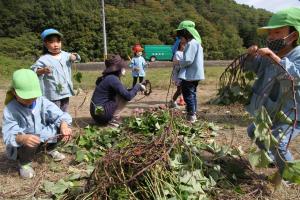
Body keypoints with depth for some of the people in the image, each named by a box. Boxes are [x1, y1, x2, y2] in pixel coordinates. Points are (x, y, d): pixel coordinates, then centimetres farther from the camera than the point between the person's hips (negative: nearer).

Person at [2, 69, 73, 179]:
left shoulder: (42, 102, -13)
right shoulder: (10, 110, -21)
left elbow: (60, 115, -22)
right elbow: (8, 136, -29)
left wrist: (64, 124, -45)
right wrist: (22, 138, -52)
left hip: (43, 139, 4)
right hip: (23, 145, -3)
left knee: (61, 126, -15)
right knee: (28, 141, -37)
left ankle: (50, 149, 15)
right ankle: (24, 162, 0)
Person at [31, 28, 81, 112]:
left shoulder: (65, 55, 6)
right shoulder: (44, 59, -11)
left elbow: (75, 57, 21)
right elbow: (33, 70, -14)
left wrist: (74, 57, -2)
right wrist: (42, 70, -34)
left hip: (65, 91, 6)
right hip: (53, 94, -6)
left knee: (64, 113, 20)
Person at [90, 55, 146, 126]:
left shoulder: (107, 77, 11)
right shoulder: (112, 79, -16)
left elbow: (124, 91, 21)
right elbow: (128, 96, -20)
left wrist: (136, 88, 13)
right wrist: (138, 86, -5)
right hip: (101, 113, -9)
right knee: (124, 96, -8)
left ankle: (110, 119, 12)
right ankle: (113, 120, -6)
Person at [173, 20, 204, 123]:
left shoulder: (191, 43, -18)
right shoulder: (196, 42, 15)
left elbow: (188, 60, -24)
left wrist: (178, 62, -7)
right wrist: (180, 62, 10)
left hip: (189, 75, -11)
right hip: (195, 74, 11)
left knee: (188, 95, -3)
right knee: (192, 94, 18)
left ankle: (190, 116, 3)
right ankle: (193, 115, 27)